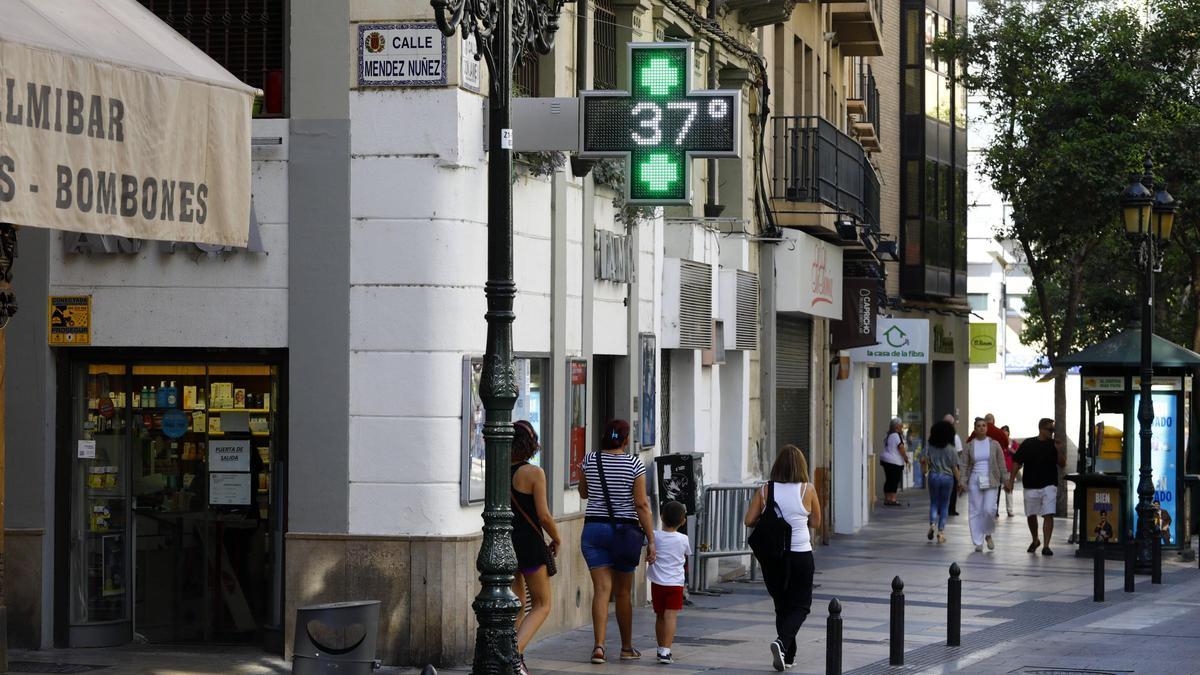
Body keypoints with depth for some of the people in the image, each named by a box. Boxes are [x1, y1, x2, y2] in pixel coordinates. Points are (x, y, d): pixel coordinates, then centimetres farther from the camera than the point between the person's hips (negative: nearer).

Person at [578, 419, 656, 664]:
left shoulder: (590, 461, 0)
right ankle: (627, 648, 22)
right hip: (625, 531, -1)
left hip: (593, 528, 1)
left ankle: (599, 646, -18)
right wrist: (651, 540, -7)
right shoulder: (634, 464, -8)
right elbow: (641, 505, -10)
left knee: (602, 589, -3)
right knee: (623, 591, 12)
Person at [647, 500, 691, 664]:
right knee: (671, 616, -7)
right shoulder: (683, 539, -2)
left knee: (659, 616, 15)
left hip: (657, 583, 2)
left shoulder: (655, 536, -5)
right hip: (676, 583, -2)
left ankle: (661, 649, 28)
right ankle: (666, 651, -19)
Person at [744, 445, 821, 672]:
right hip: (800, 555, -2)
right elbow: (816, 523, 2)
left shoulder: (765, 491, -4)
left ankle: (788, 655, 19)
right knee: (801, 606, 9)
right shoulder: (807, 491, -8)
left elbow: (749, 521, -7)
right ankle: (782, 642, -16)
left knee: (782, 605, 17)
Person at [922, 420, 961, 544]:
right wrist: (958, 481, 5)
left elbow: (926, 462, -5)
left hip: (934, 477, 1)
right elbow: (954, 468, -3)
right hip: (947, 477, -1)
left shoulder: (931, 448, -3)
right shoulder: (950, 450, -7)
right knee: (944, 505, 8)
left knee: (934, 503, 12)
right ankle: (941, 531, 4)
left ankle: (932, 523, -14)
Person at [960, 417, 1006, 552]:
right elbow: (965, 465, 4)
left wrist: (1005, 480, 1)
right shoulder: (969, 446, 5)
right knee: (976, 511, -1)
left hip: (990, 481, -1)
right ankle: (978, 542, 6)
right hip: (974, 481, 1)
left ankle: (988, 535, 11)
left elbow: (1001, 464, 6)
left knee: (989, 509, -14)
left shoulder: (994, 445, 4)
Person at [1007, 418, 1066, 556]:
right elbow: (1017, 463, 1)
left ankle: (1046, 546, -11)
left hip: (1049, 486, -1)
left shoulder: (1054, 445, 3)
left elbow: (1062, 464, 1)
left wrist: (1059, 451, -15)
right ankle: (1035, 541, 34)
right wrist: (1011, 481, -5)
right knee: (1031, 515, 12)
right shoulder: (1028, 444, 0)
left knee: (1048, 515, -12)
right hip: (1031, 486, 1)